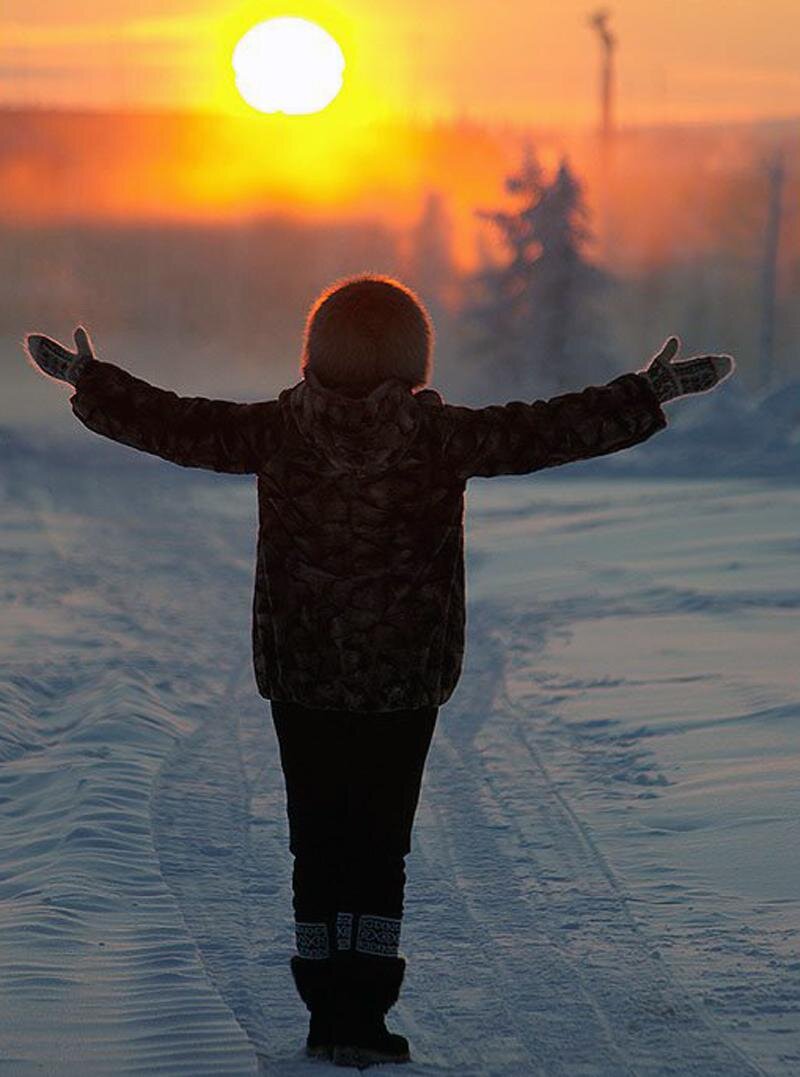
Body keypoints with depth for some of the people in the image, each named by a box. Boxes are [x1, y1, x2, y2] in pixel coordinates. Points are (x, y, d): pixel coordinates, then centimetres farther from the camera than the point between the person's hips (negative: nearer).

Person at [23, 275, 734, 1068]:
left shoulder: (280, 431, -6)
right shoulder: (439, 436, -11)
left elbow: (177, 427, 0)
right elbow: (548, 432, -9)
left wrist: (89, 381, 13)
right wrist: (650, 395, 0)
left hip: (299, 679, 1)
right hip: (405, 680, -1)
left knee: (317, 844, 10)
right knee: (380, 847, 6)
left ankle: (330, 1016, 12)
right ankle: (361, 1020, 2)